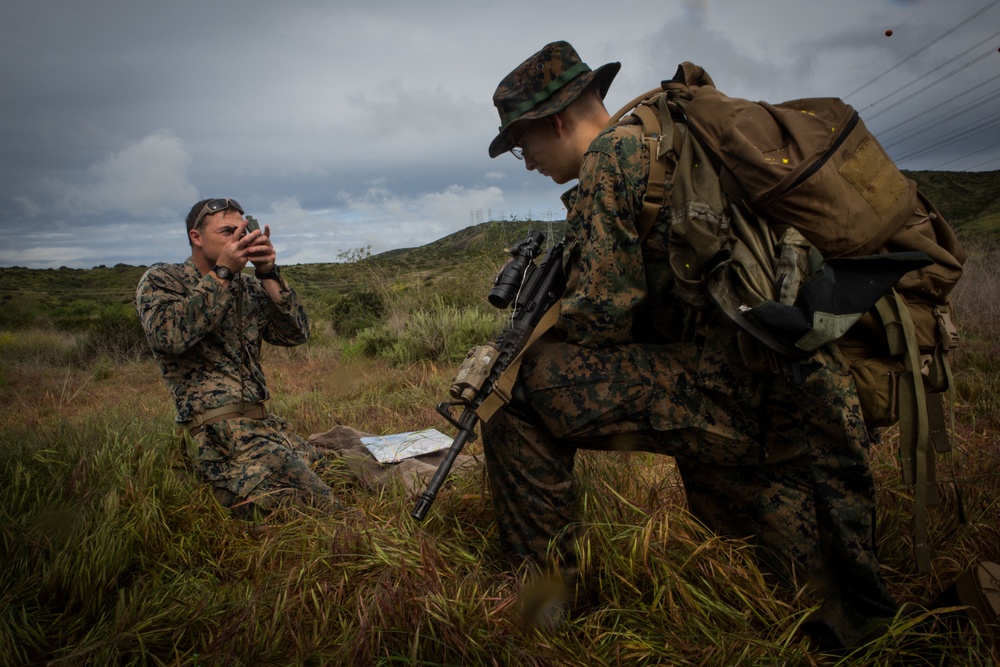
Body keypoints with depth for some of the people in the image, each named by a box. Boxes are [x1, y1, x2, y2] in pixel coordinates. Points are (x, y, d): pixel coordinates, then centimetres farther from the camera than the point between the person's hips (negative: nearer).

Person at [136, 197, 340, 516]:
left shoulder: (249, 287, 17)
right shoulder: (160, 280, 3)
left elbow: (297, 334, 5)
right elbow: (169, 335, -18)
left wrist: (268, 274, -5)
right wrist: (222, 272, -14)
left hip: (264, 422, 8)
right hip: (218, 431, -7)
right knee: (321, 508, -19)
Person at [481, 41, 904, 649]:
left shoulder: (610, 157, -7)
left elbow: (602, 316, -14)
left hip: (729, 386, -10)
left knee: (520, 387, -7)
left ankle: (550, 585, 6)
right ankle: (858, 626, 49)